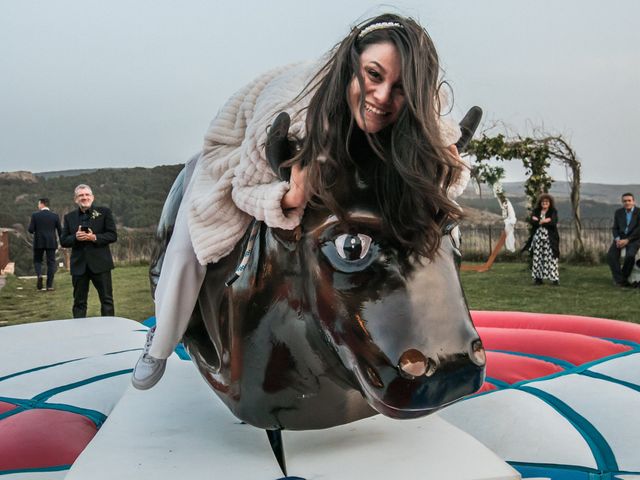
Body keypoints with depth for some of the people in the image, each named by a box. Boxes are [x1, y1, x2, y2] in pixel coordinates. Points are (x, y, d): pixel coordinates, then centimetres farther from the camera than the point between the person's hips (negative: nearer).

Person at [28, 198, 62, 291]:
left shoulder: (35, 215, -4)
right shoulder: (55, 216, 0)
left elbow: (31, 230, -7)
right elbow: (60, 231, 1)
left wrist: (36, 230, 15)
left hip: (38, 243, -1)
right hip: (51, 243, 1)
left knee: (37, 261, 16)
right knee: (51, 263, 5)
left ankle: (39, 275, -13)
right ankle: (49, 285, 1)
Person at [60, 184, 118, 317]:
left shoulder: (104, 212, 2)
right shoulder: (69, 217, 9)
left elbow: (113, 235, -3)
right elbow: (63, 241, 6)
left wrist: (95, 237, -17)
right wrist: (75, 237, -14)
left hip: (100, 263, -2)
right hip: (79, 265, 2)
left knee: (107, 300, 3)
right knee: (79, 302, 8)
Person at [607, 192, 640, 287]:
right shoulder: (618, 212, 5)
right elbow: (615, 228, 6)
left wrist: (627, 240, -23)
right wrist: (617, 239, -14)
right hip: (620, 238, 3)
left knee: (630, 256, -32)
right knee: (611, 256, -23)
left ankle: (624, 277, -12)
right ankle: (619, 279, -20)